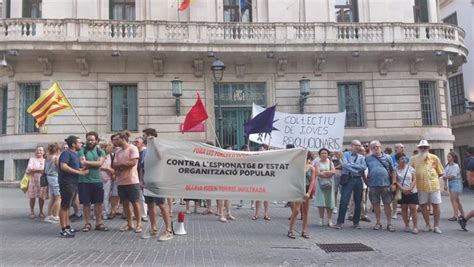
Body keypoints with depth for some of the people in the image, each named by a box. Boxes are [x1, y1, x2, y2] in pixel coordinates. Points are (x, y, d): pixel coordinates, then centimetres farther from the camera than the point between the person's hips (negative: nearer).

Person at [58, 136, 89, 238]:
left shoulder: (75, 154, 16)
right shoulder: (66, 153, -11)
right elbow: (63, 166, -25)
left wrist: (82, 170, 5)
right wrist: (79, 172, -22)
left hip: (73, 183, 9)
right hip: (67, 183, -9)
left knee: (67, 206, 16)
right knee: (64, 206, -5)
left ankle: (67, 226, 24)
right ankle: (63, 230, -1)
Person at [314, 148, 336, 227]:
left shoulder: (330, 162, 12)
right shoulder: (317, 163, 5)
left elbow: (333, 171, -3)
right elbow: (318, 173, -9)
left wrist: (323, 172, -8)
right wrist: (328, 173, -5)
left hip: (329, 184, 2)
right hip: (320, 184, -2)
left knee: (329, 202, -1)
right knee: (321, 202, -5)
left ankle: (330, 220, 3)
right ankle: (321, 219, 3)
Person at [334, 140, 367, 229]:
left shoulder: (361, 157, 15)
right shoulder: (346, 154, 5)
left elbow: (364, 167, -3)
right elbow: (345, 165, -12)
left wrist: (352, 164, -10)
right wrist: (357, 169, -11)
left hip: (358, 180, 4)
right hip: (348, 179, -4)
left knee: (358, 202, 7)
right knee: (344, 201, -7)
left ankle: (356, 222, 18)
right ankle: (340, 222, -3)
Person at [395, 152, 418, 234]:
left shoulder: (410, 168, 0)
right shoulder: (395, 169, 0)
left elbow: (414, 180, -2)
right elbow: (396, 181, -4)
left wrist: (410, 189, -15)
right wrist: (402, 189, -16)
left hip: (412, 192, -1)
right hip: (402, 192, 1)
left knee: (413, 208, -5)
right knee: (404, 208, 6)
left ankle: (415, 227, 1)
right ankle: (407, 225, 17)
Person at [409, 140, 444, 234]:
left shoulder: (434, 158, 1)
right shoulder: (414, 159, 4)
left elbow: (440, 172, 8)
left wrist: (432, 178, 3)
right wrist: (419, 177, 3)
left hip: (433, 185, -1)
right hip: (421, 186, 2)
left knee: (436, 205, 4)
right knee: (423, 205, 8)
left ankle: (436, 226, 16)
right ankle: (428, 225, 22)